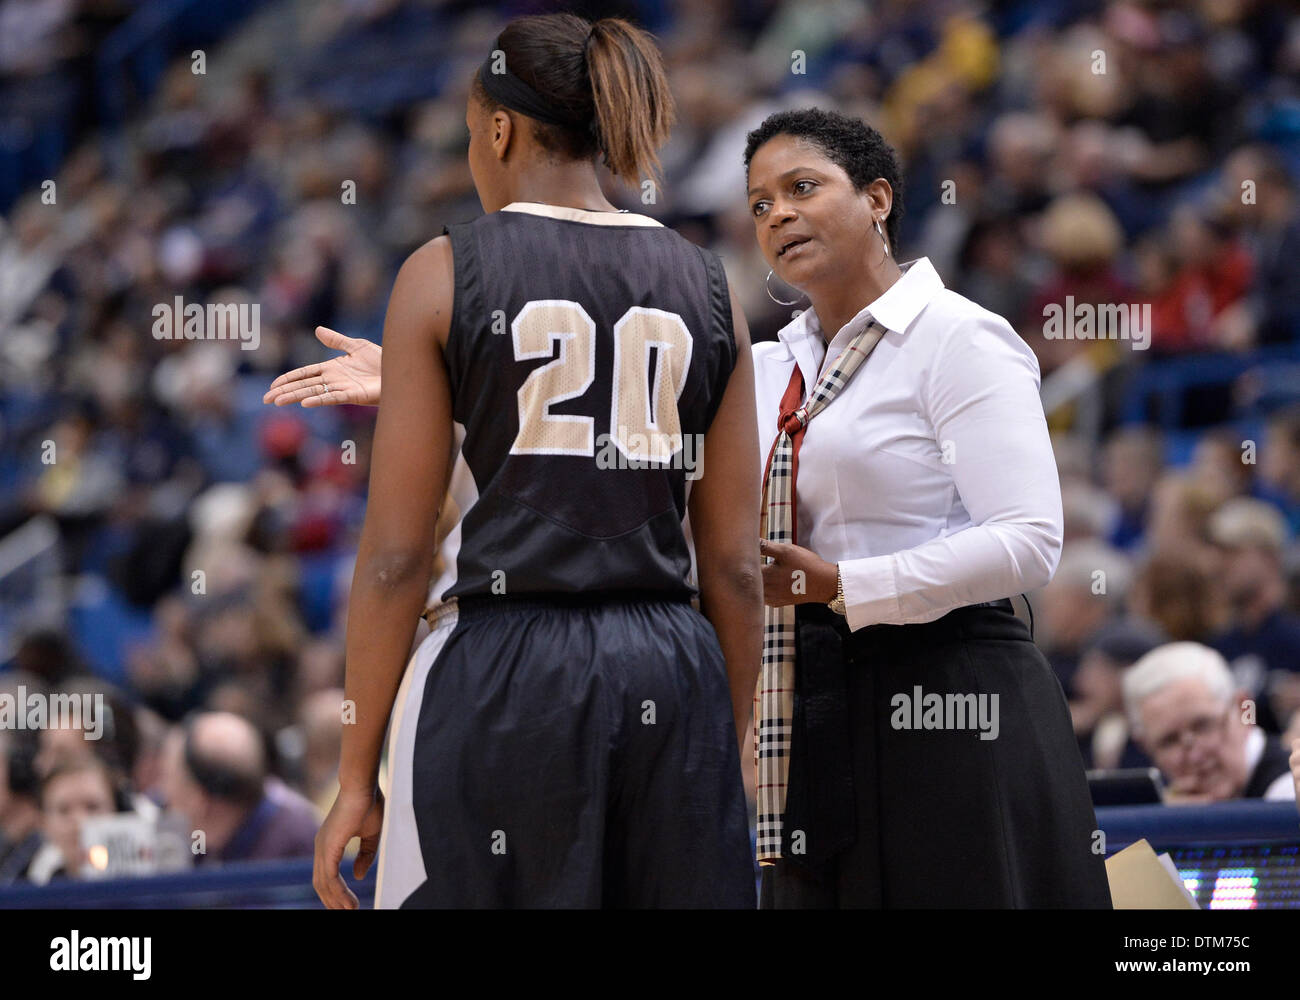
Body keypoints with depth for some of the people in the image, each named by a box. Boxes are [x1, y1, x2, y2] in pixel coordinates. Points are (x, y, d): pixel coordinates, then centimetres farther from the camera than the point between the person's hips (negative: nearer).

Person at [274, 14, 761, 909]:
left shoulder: (446, 273, -2)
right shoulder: (705, 287, 9)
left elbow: (396, 556, -4)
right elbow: (735, 565, 8)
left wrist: (357, 778, -1)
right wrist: (730, 752, 16)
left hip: (499, 676, -4)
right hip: (670, 678, 4)